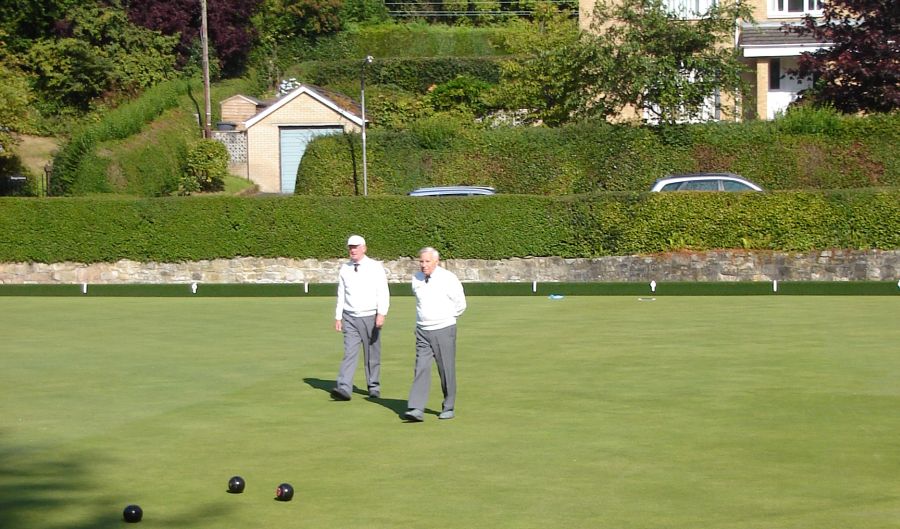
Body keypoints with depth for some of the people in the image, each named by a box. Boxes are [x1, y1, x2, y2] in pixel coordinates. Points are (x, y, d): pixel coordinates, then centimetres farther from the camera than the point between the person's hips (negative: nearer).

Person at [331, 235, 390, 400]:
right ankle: (344, 389, -18)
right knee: (349, 352, -9)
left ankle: (374, 388, 20)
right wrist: (338, 317, 9)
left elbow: (383, 293, -9)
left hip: (370, 317, -2)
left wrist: (382, 314, -20)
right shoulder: (344, 269, 8)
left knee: (372, 355, 6)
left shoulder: (375, 267, -4)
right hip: (350, 318, 2)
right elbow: (341, 295, 13)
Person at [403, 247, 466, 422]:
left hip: (444, 329, -3)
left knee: (446, 370, 3)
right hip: (422, 330, 4)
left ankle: (448, 408, 16)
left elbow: (460, 304, 0)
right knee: (421, 368, -7)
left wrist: (445, 317, 9)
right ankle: (417, 409, -13)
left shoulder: (448, 279, -9)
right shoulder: (416, 279, 5)